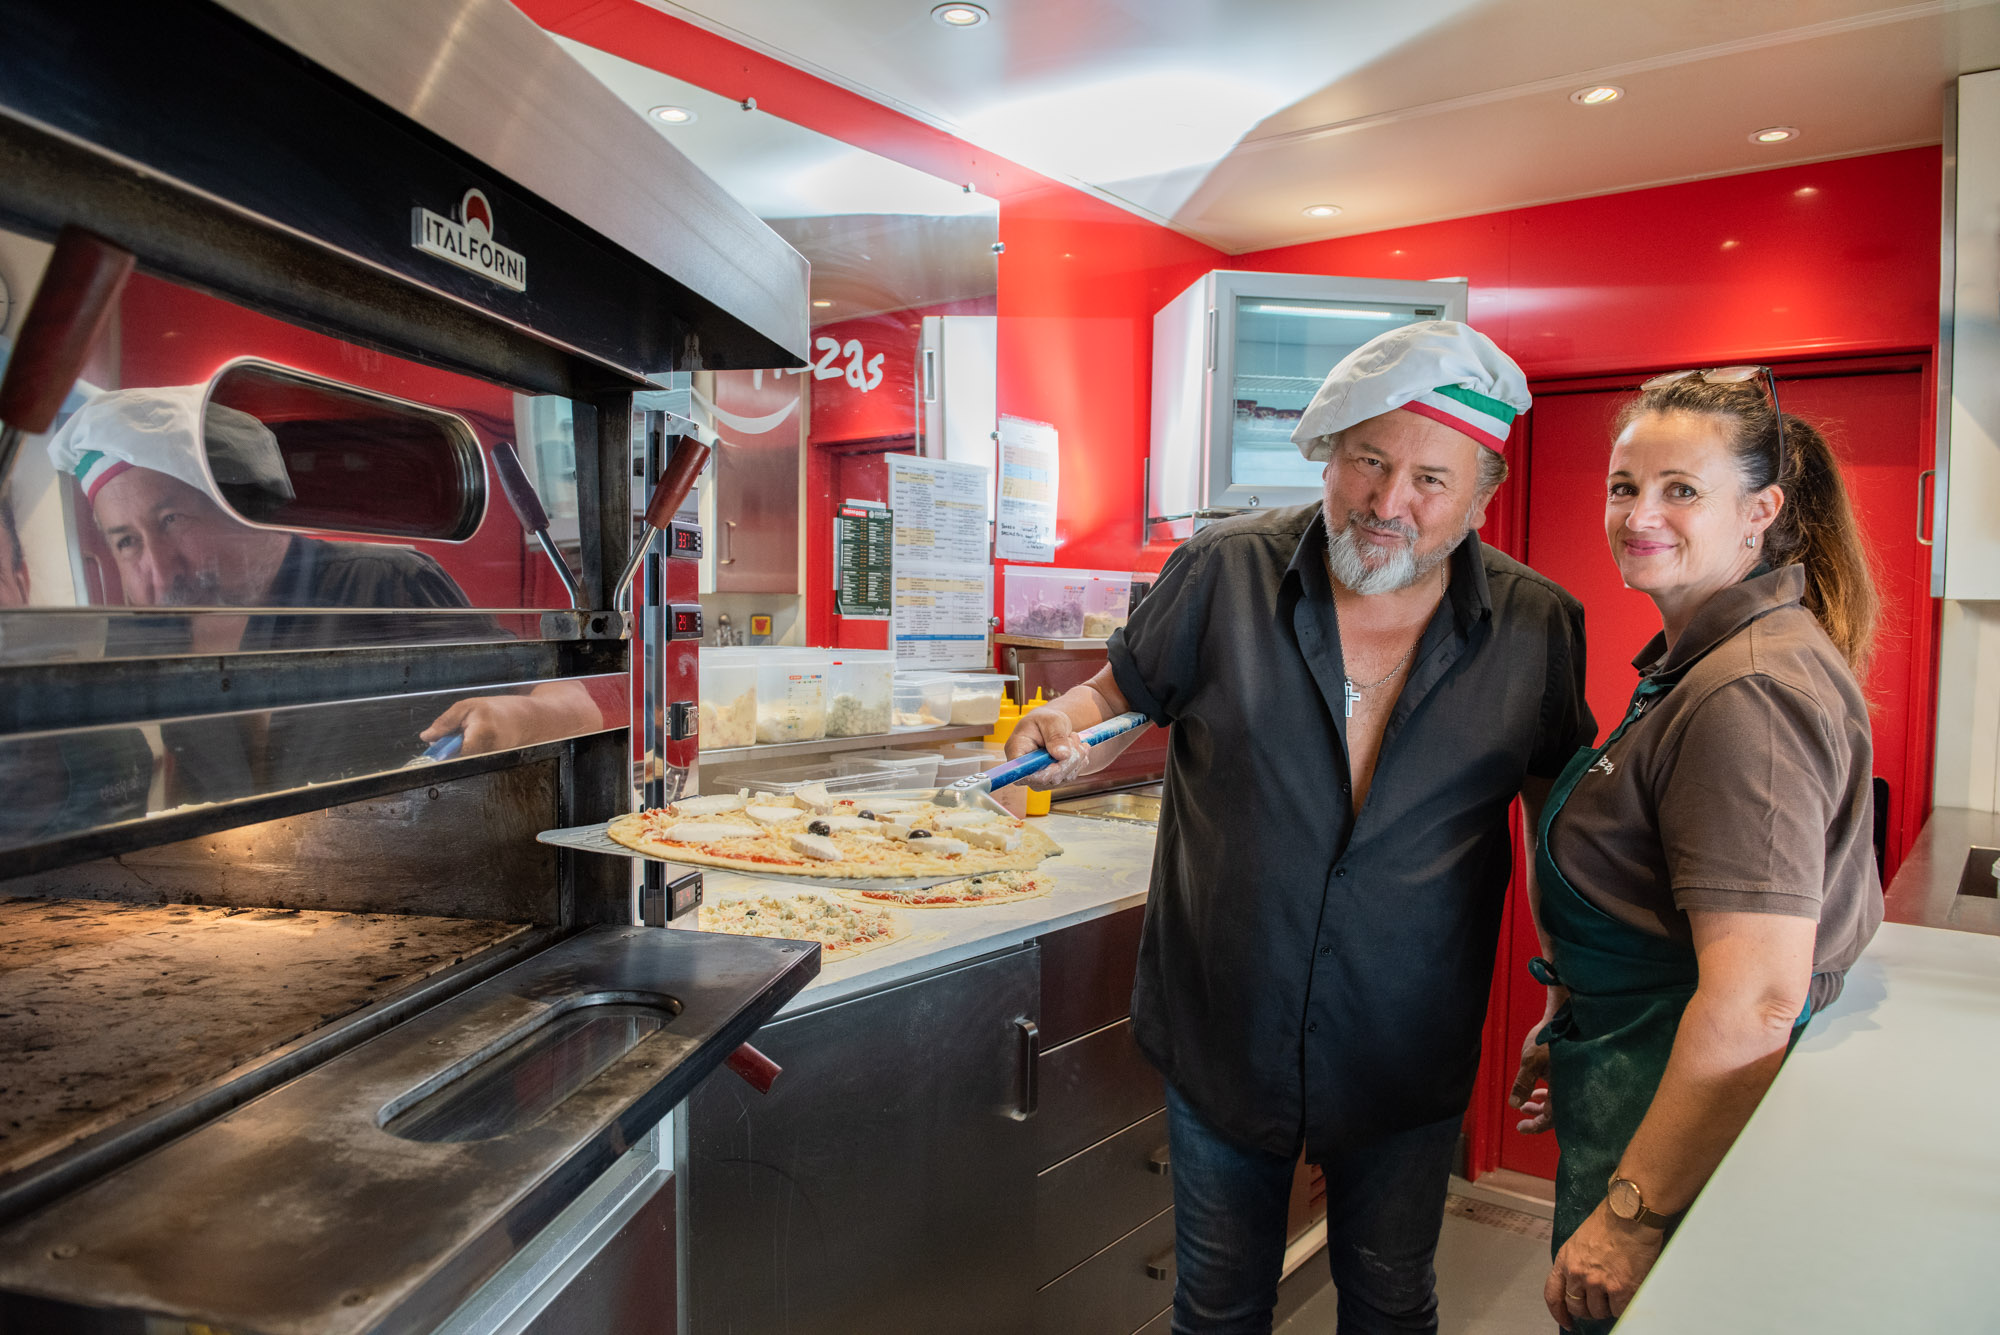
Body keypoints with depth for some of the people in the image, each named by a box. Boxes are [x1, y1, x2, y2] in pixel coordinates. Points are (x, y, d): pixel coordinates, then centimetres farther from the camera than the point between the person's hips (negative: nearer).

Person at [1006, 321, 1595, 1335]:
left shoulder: (1538, 626, -9)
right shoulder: (1223, 570, -12)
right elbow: (1127, 693, 2)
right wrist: (1072, 723, -21)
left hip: (1409, 1059, 1)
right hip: (1221, 1032, 0)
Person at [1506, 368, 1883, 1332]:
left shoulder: (1749, 694, -23)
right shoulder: (1695, 657, 9)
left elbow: (1756, 998, -29)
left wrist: (1631, 1216, -24)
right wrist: (1571, 1023, 21)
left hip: (1693, 1114, -10)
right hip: (1638, 1068, 10)